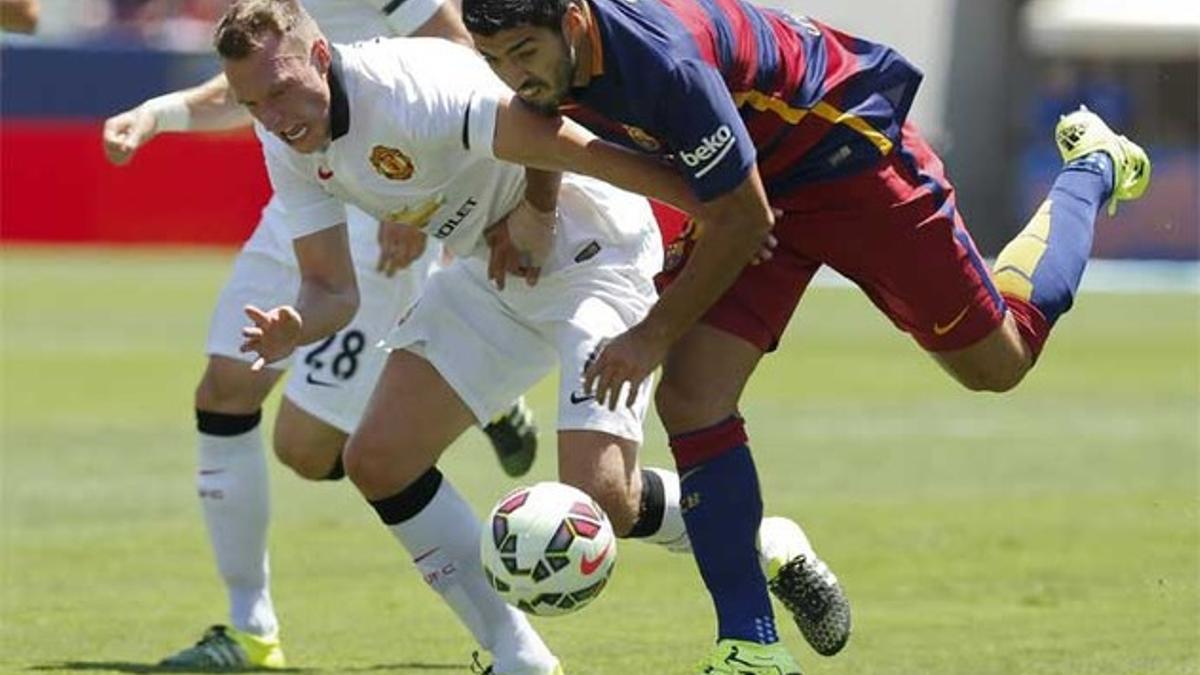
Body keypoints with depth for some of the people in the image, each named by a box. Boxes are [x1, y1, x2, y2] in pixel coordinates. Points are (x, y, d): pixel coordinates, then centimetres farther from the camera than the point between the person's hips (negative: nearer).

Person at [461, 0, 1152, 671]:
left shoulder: (661, 59, -39)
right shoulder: (552, 62, -17)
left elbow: (744, 220, -29)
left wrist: (656, 334, -22)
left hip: (850, 143, -6)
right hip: (755, 177, 6)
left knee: (997, 362, 10)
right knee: (690, 401, -12)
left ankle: (1092, 169, 35)